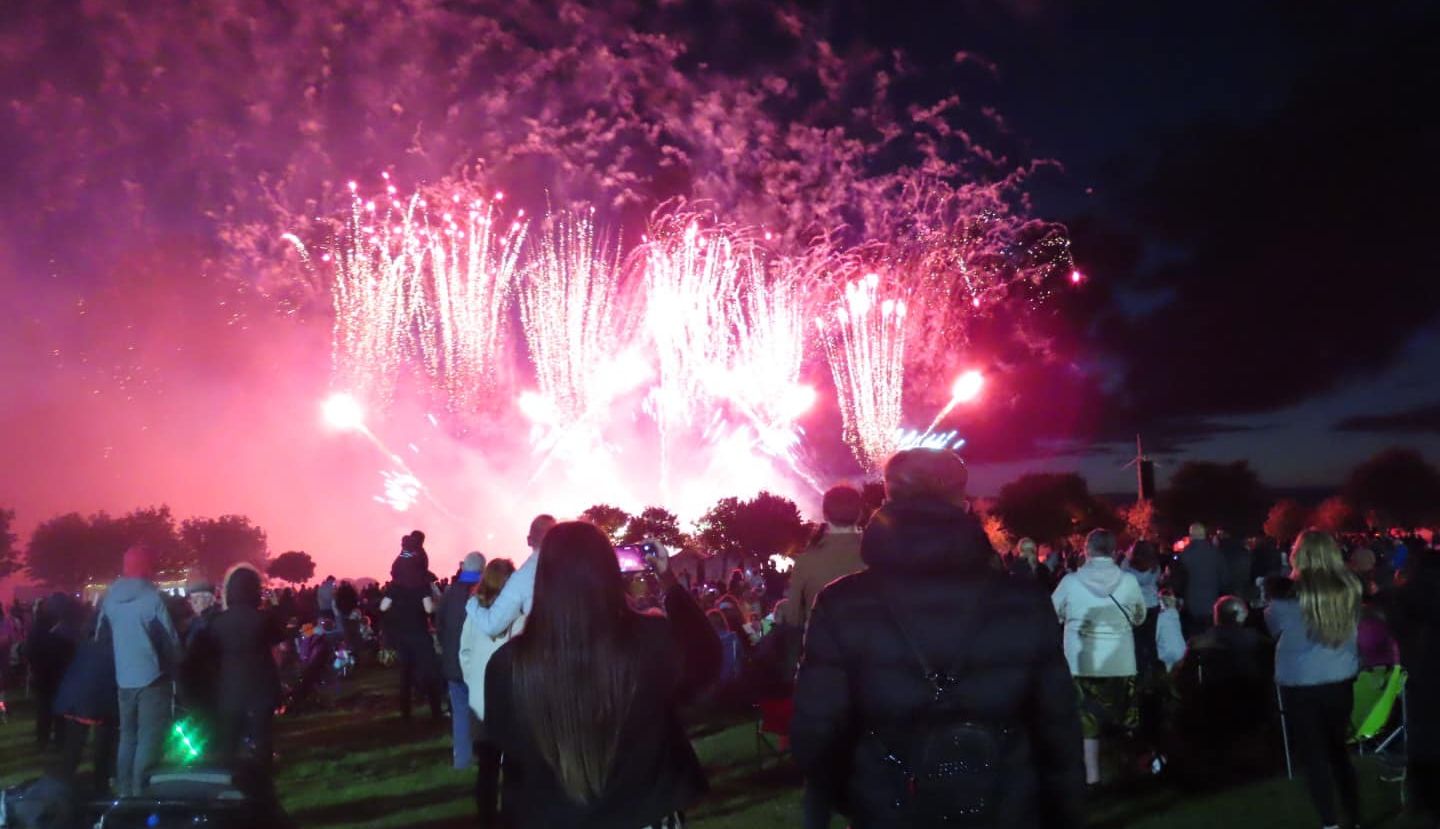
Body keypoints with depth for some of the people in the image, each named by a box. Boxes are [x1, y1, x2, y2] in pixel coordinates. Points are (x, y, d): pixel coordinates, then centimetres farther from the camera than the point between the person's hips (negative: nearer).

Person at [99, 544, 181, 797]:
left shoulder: (109, 598, 4)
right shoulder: (151, 598, -15)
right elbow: (170, 638, -12)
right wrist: (174, 665, 4)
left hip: (123, 677, 6)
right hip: (152, 676, -6)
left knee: (128, 736, 15)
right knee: (149, 738, -2)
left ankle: (125, 792, 19)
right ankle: (141, 793, -5)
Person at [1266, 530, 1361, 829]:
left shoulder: (1289, 593, -17)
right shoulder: (1349, 587, -7)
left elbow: (1274, 627, 2)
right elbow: (1352, 628, 10)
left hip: (1301, 686, -4)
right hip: (1341, 681, 4)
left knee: (1313, 755, 8)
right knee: (1338, 750, 19)